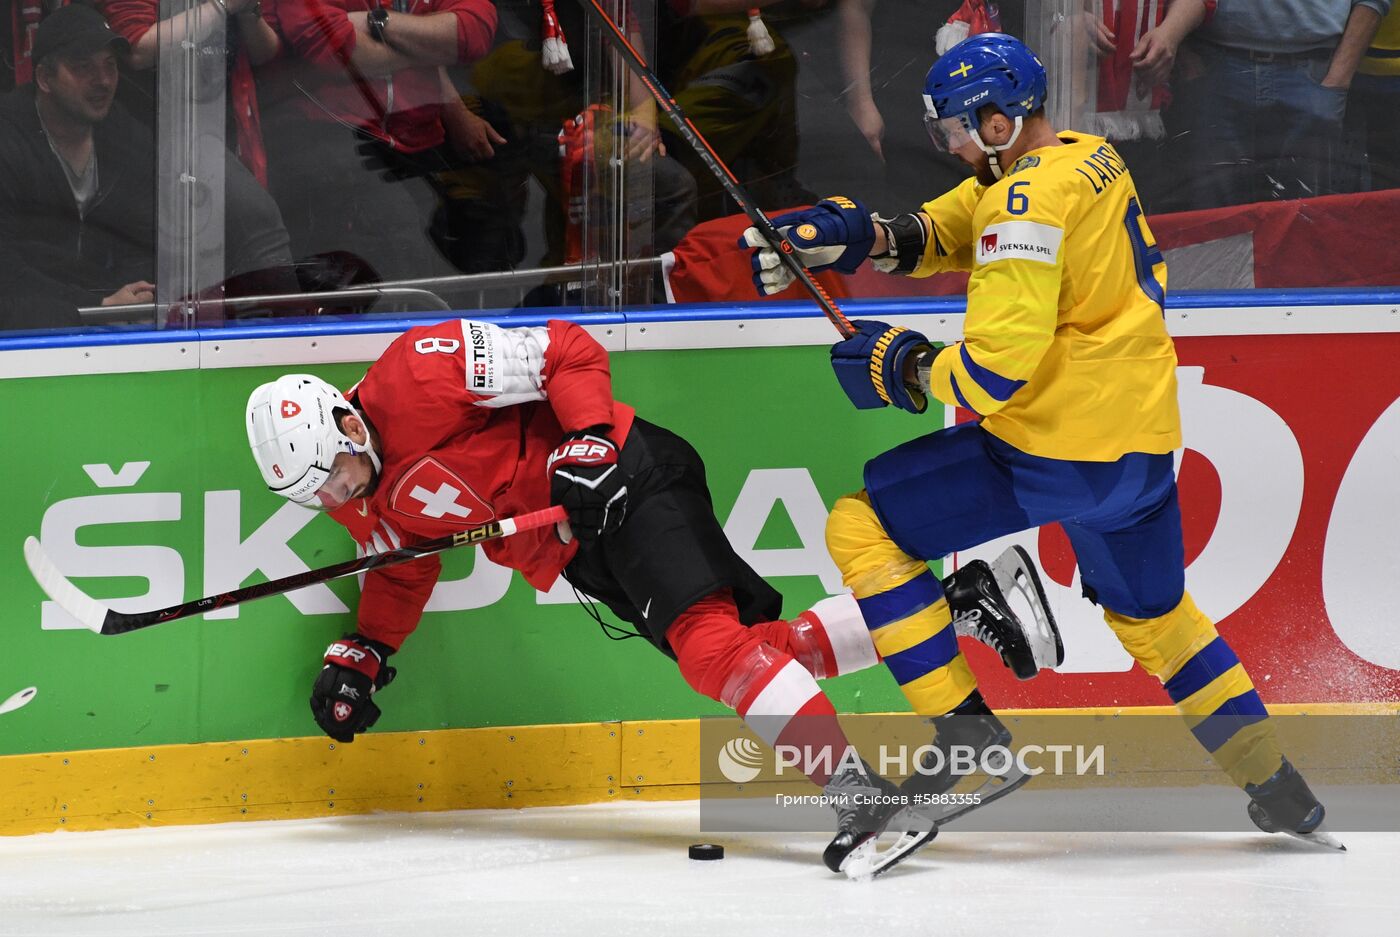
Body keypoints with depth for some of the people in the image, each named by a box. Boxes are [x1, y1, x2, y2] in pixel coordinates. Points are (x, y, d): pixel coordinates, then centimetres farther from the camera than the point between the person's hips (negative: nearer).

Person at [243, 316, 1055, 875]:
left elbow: (567, 351, -16)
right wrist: (359, 660, 13)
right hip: (581, 552, 8)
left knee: (706, 634, -25)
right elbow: (404, 573, 24)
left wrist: (587, 440, -25)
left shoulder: (418, 375, -20)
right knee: (753, 641, 0)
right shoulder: (363, 501, 7)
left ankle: (861, 792, -31)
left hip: (625, 476, -8)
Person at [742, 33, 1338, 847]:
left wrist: (909, 369, -6)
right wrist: (868, 237, 0)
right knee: (1152, 615, 29)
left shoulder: (1029, 203, -19)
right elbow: (958, 225, 16)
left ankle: (966, 728, -3)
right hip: (1144, 436, 9)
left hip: (1059, 449, -9)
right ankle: (1281, 795, 31)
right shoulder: (1089, 159, 9)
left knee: (862, 527, -1)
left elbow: (999, 364, -23)